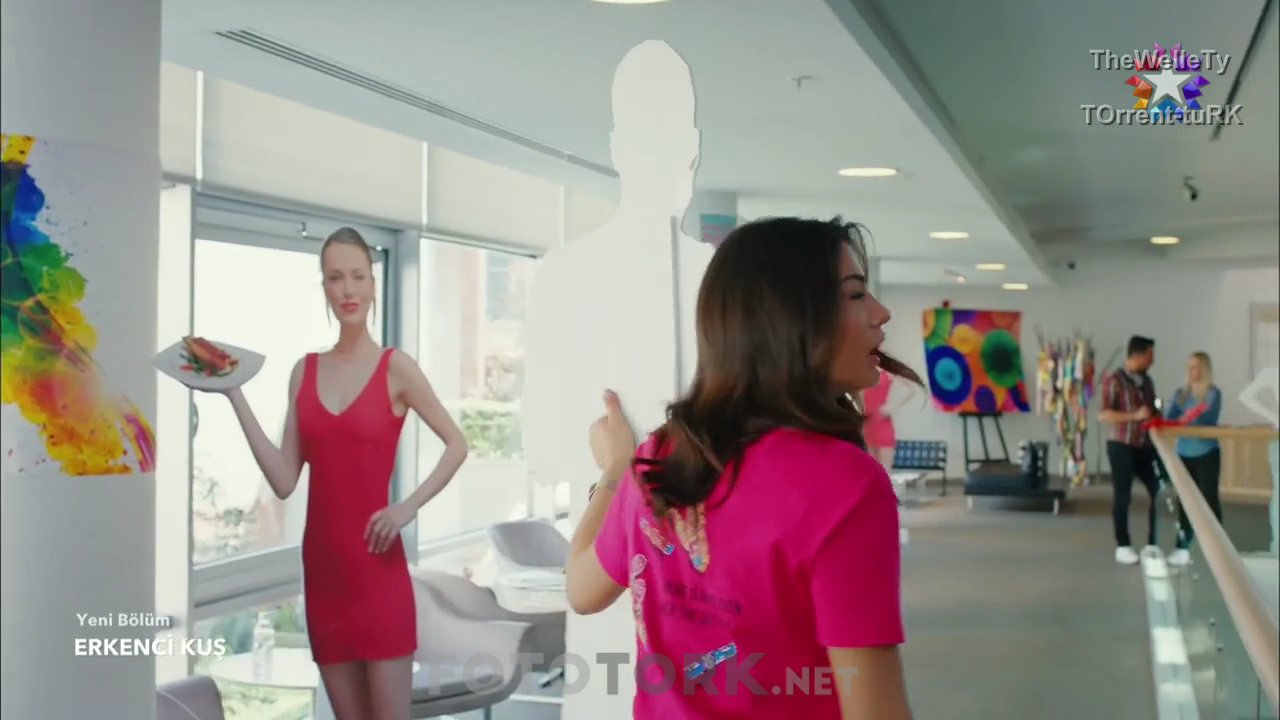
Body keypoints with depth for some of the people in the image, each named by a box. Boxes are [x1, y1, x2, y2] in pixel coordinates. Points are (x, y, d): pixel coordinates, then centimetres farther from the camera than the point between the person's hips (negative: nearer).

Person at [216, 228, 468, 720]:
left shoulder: (396, 368, -3)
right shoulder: (304, 371, 8)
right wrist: (235, 396, 2)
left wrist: (407, 508, -10)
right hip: (322, 565, 4)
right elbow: (284, 481, 3)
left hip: (378, 567, -4)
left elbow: (456, 445, 1)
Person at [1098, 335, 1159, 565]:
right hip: (1121, 445, -6)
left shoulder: (1146, 381, 11)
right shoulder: (1114, 380, -10)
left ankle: (1152, 544, 13)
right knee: (1122, 496, 1)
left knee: (1160, 492, 2)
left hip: (1145, 445, 6)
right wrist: (1135, 416, -22)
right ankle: (1123, 546, 11)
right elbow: (1103, 415, -18)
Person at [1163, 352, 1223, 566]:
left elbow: (1210, 417, -20)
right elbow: (1169, 417, 1)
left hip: (1206, 454, -4)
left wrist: (1188, 419, -37)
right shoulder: (1181, 393, 10)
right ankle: (1183, 547, 10)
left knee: (1209, 498, -3)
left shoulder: (1213, 393, -4)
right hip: (1184, 453, 5)